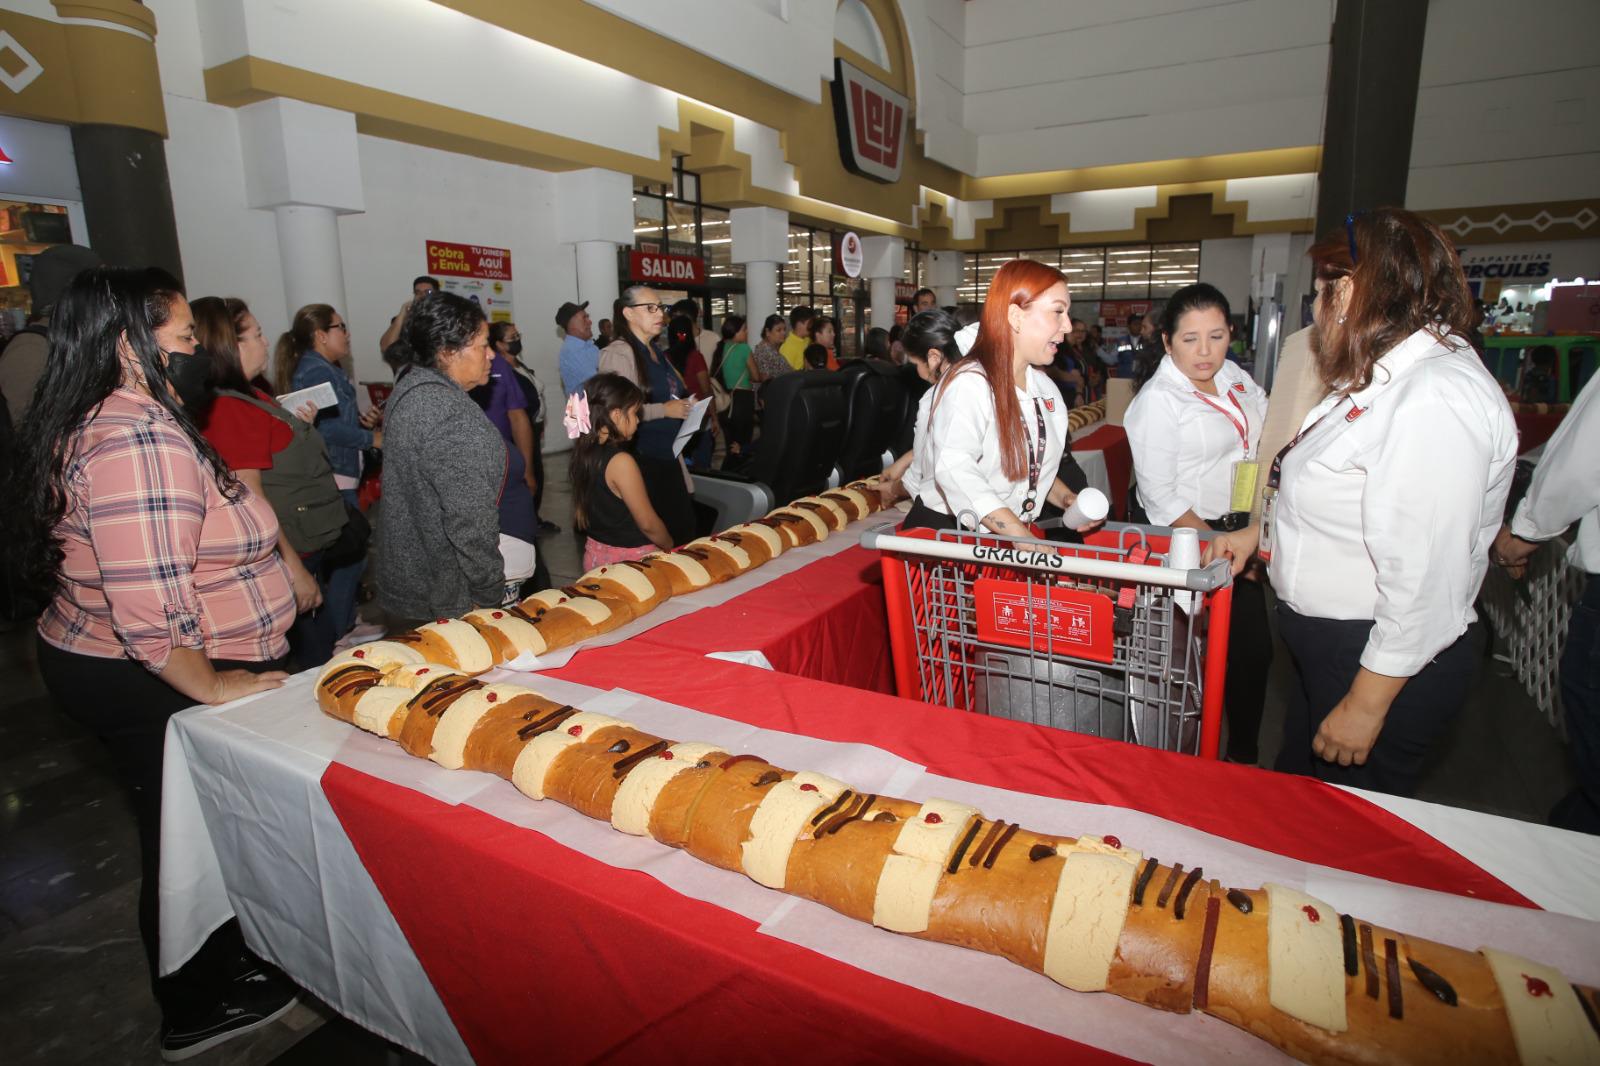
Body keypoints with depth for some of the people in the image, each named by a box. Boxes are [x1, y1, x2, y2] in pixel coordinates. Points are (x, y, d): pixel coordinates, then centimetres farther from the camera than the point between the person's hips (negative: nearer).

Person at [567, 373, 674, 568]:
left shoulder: (584, 453, 1)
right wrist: (671, 547, -1)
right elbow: (647, 523, -17)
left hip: (595, 554, 8)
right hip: (629, 558, -8)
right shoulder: (621, 461, -22)